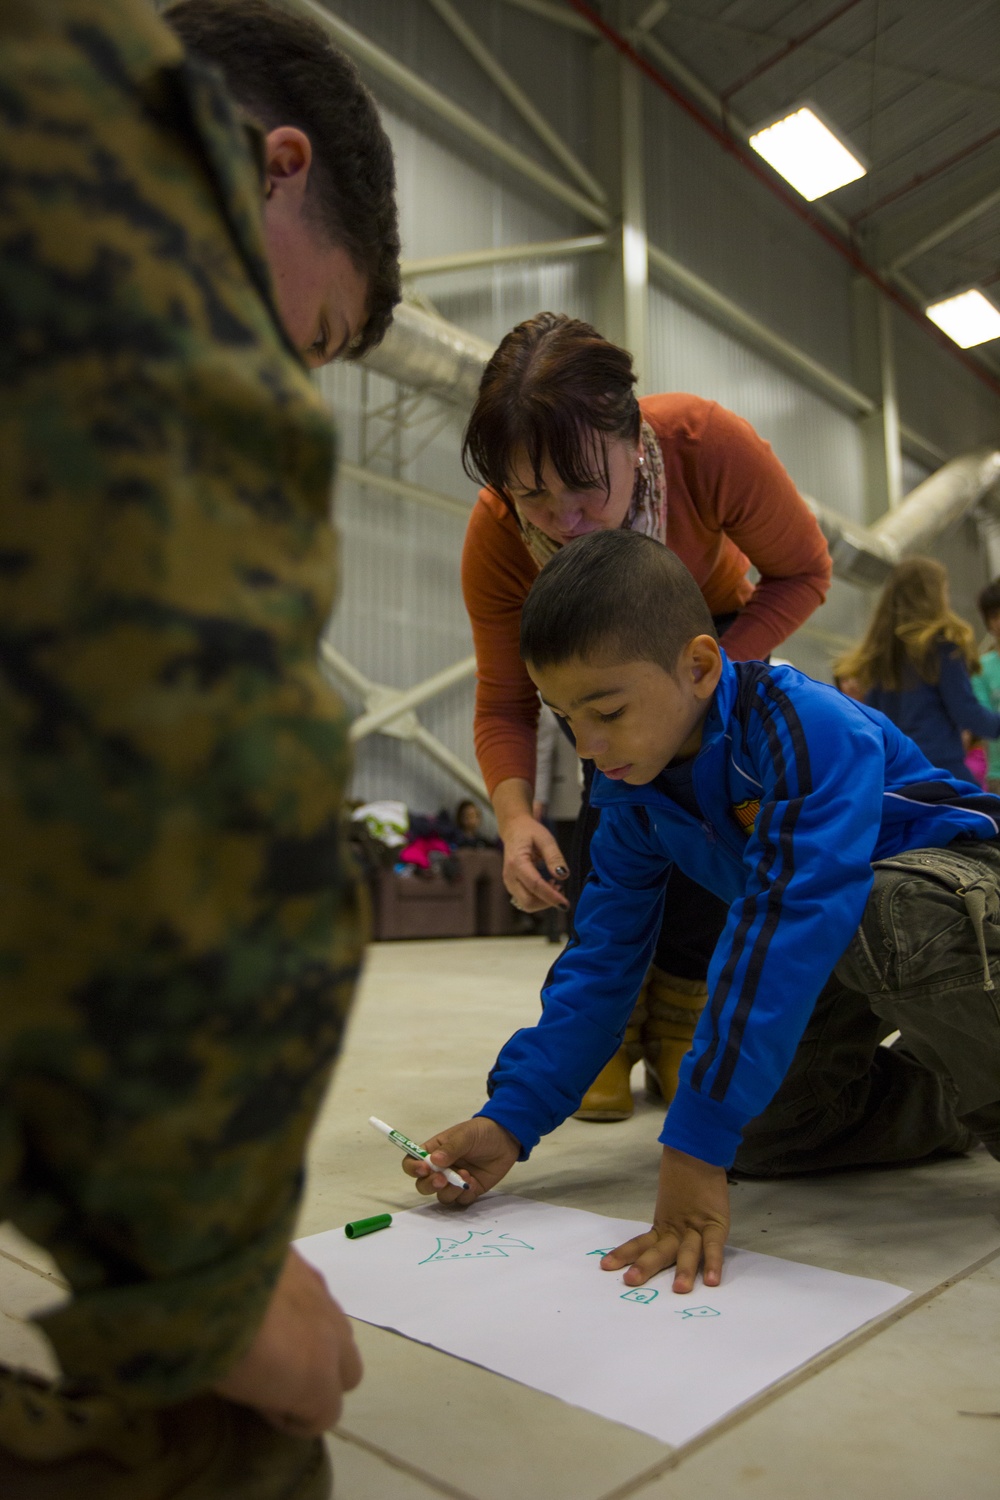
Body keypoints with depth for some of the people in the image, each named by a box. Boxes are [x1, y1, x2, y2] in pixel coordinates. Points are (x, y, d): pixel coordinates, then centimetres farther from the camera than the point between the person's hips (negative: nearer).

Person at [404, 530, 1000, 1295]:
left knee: (899, 913, -42)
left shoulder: (815, 733, -35)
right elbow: (602, 958, -9)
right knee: (764, 1134, -5)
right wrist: (511, 1120, -17)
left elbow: (786, 929, -43)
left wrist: (697, 1147, -43)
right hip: (837, 951, 7)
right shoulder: (631, 786, -12)